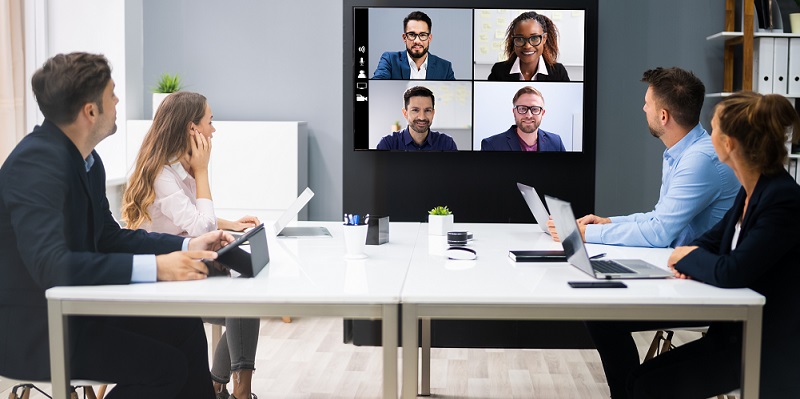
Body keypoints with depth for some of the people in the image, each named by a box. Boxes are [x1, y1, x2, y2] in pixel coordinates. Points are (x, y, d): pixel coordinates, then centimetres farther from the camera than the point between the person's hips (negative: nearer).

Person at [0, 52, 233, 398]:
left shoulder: (87, 159, 4)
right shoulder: (36, 161, -24)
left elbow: (108, 236, 11)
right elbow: (50, 264, -34)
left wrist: (187, 246, -2)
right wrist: (154, 268, -38)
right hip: (32, 328, -9)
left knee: (185, 328, 3)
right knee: (165, 365, -15)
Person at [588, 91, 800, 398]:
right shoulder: (751, 190, 2)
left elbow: (731, 272, -32)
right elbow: (714, 239, 14)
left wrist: (689, 256, -12)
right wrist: (688, 261, -9)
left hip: (768, 348, -9)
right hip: (733, 324, 9)